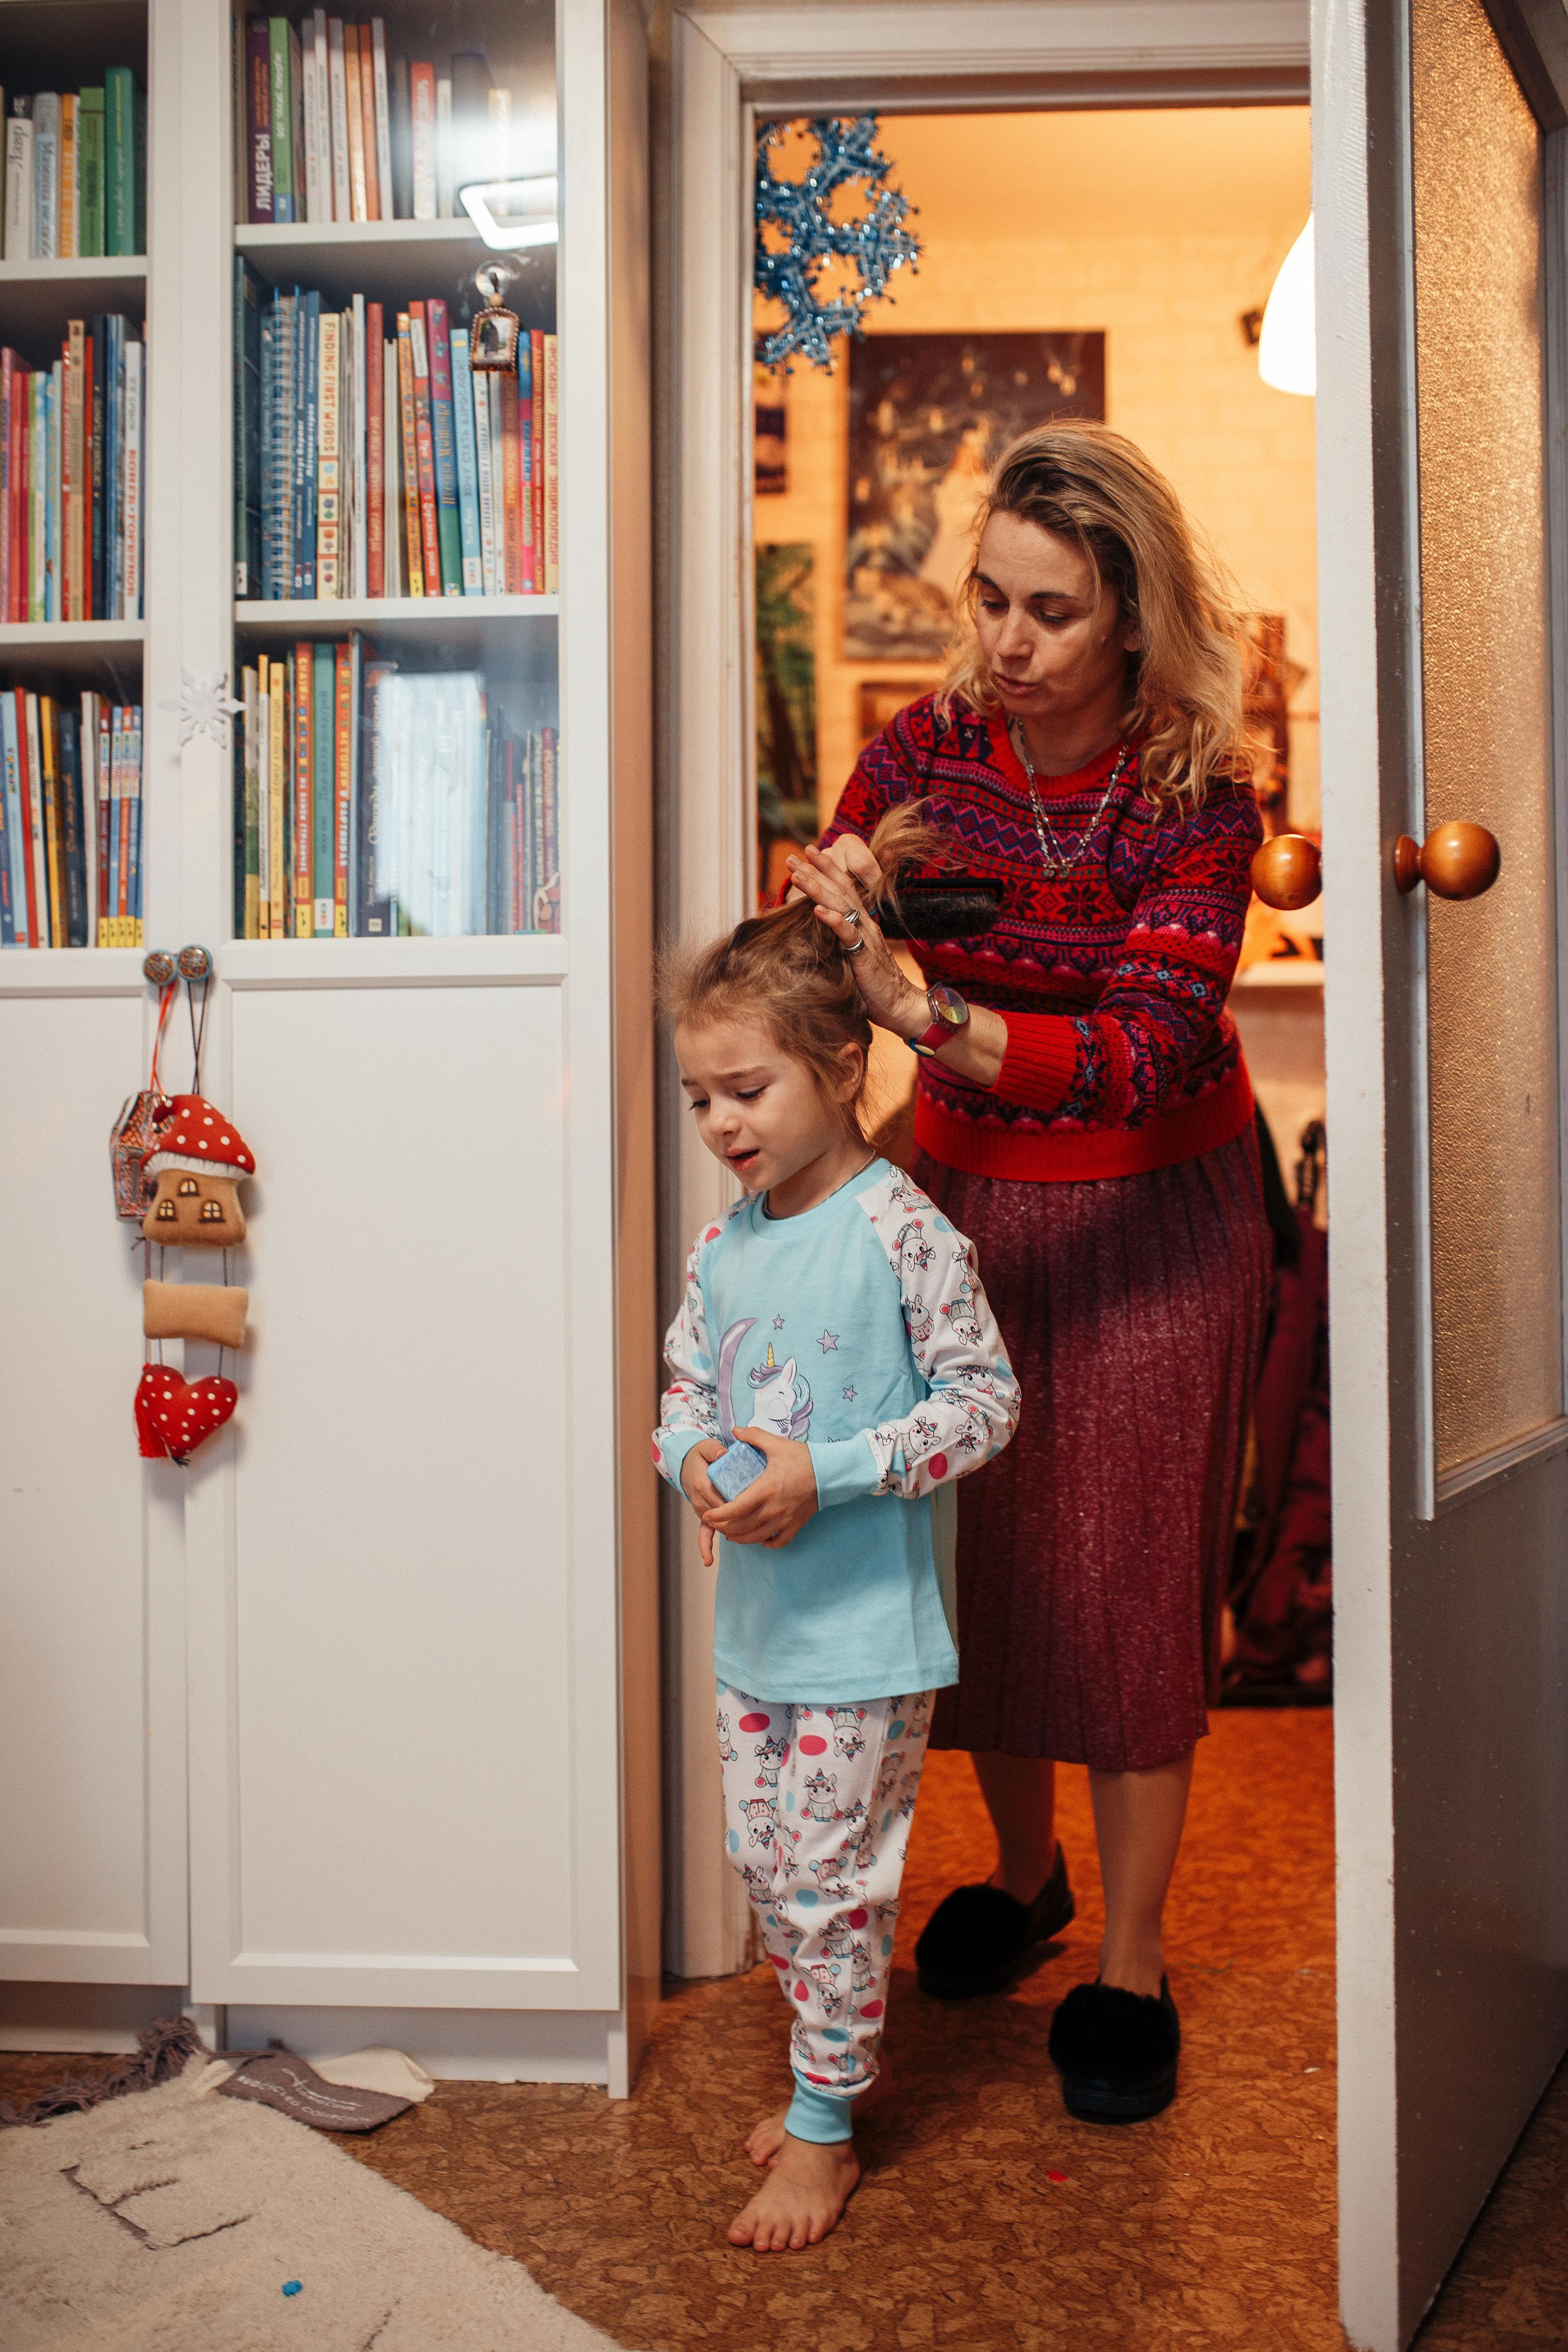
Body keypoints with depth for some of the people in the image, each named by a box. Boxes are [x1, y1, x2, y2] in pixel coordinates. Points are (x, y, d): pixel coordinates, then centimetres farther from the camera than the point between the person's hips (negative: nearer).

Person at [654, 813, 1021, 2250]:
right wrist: (696, 1460, -8)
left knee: (829, 1874, 2)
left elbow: (986, 1399, -16)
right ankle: (842, 2062, 38)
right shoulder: (724, 1246, 5)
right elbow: (685, 1392, 15)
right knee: (767, 1863, 17)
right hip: (753, 1615, 7)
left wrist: (828, 1473, -23)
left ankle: (824, 2130, 20)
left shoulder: (899, 1230, -16)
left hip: (869, 1621, -7)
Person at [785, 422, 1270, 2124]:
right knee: (977, 1549, 8)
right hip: (964, 1194, 3)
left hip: (1150, 1214, -3)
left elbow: (1140, 1055, -30)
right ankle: (1022, 1871, 34)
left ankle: (1129, 1963, 18)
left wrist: (918, 1007, -41)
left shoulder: (1194, 798, -18)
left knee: (1128, 1573, 1)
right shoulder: (923, 753, -8)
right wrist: (819, 909, -21)